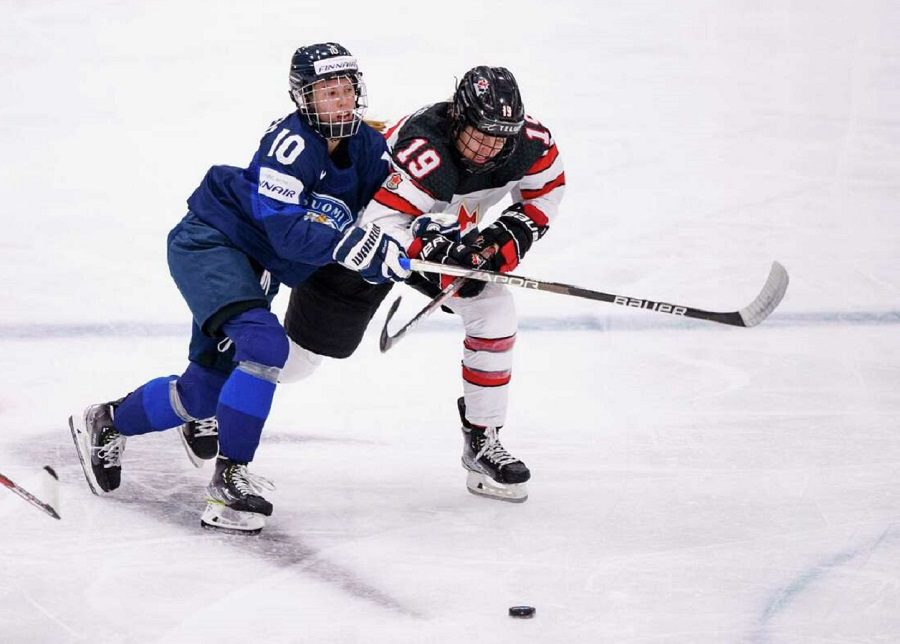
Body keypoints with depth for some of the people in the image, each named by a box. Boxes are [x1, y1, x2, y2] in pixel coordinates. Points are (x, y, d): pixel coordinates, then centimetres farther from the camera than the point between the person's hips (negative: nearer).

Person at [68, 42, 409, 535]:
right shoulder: (291, 143, -26)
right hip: (208, 242, -8)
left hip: (255, 268, 8)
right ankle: (230, 479, -22)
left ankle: (107, 424, 36)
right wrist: (356, 245, -44)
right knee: (264, 343, -30)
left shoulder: (369, 148, -3)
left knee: (206, 389, 11)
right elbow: (286, 230, -33)